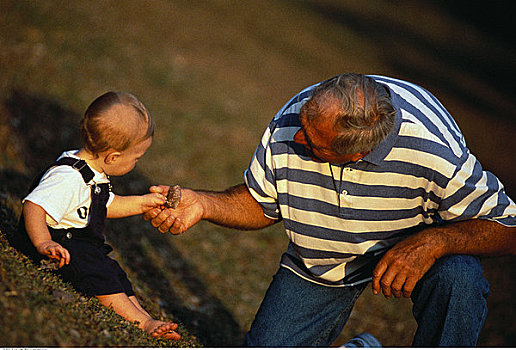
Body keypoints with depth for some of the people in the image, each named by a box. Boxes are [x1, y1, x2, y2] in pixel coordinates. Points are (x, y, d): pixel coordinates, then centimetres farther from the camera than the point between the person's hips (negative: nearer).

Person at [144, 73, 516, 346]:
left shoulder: (436, 151, -35)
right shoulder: (287, 128, -24)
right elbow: (260, 204, -4)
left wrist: (433, 242, -41)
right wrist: (202, 203, -22)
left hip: (409, 246, -3)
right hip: (319, 266, 3)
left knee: (458, 277, -36)